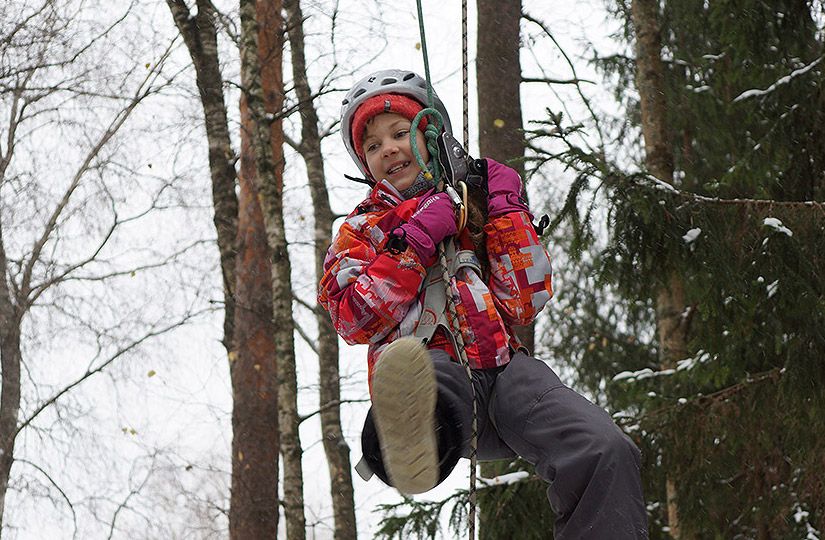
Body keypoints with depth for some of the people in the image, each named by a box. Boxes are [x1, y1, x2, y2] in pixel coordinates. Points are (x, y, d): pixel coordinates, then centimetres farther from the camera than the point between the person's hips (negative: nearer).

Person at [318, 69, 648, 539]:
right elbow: (355, 319, 4)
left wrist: (506, 209, 9)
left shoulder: (479, 207, 28)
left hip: (503, 368, 3)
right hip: (432, 364, -3)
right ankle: (414, 443, -79)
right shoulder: (363, 230, 27)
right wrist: (417, 239, -2)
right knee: (427, 381, -45)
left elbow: (524, 304, 11)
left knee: (605, 453, -29)